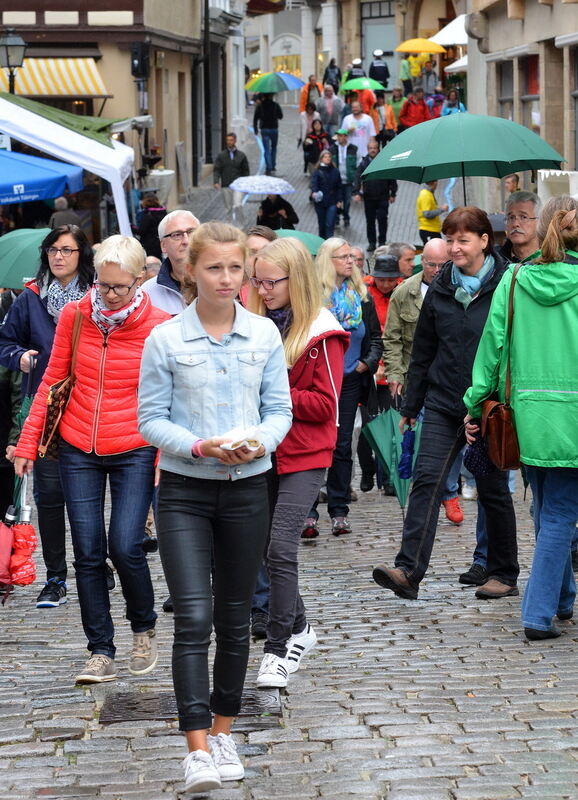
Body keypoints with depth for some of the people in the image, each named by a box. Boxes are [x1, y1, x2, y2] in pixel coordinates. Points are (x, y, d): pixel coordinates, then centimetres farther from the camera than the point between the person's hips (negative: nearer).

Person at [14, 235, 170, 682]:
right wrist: (27, 443, 6)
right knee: (88, 552, 1)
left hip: (134, 452, -3)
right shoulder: (74, 317, 1)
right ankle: (102, 654, 10)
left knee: (125, 547, -11)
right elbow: (53, 381, 9)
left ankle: (144, 630, 16)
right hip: (79, 451, 3)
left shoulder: (158, 326, -6)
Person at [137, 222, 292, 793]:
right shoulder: (165, 339, -6)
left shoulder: (264, 334, 1)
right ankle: (198, 749, -15)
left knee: (234, 618, 11)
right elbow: (151, 419, -4)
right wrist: (201, 447, -20)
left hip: (247, 489, 3)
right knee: (193, 617, -13)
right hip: (185, 492, -3)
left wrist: (260, 442, -16)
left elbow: (280, 408, 5)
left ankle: (223, 733, 26)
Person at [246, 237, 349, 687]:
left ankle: (278, 648, -9)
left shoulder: (321, 334, -8)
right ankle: (299, 629, 30)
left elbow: (325, 404, -11)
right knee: (267, 546, 12)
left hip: (304, 456, -6)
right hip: (262, 452, 6)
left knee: (281, 546, -15)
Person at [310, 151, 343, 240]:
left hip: (332, 202, 0)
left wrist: (339, 200, 3)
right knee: (322, 225, 10)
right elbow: (314, 183, -19)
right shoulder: (317, 172, -2)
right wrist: (314, 192, -40)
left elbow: (339, 187, 9)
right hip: (320, 202, 0)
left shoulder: (335, 171, 4)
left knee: (330, 225, -10)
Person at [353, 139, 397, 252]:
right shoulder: (363, 163, 3)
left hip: (382, 197, -2)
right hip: (368, 197, 2)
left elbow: (392, 179, 7)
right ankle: (371, 242, 16)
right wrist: (356, 192, -15)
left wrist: (393, 194, 6)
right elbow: (358, 179, -2)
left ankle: (382, 242, 4)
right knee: (370, 221, 7)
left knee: (382, 219, -6)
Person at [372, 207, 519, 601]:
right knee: (427, 479, -10)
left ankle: (504, 574, 19)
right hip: (443, 404, 3)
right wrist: (411, 404, 14)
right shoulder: (440, 289, 8)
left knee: (493, 490, 6)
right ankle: (409, 570, -18)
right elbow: (423, 350, 14)